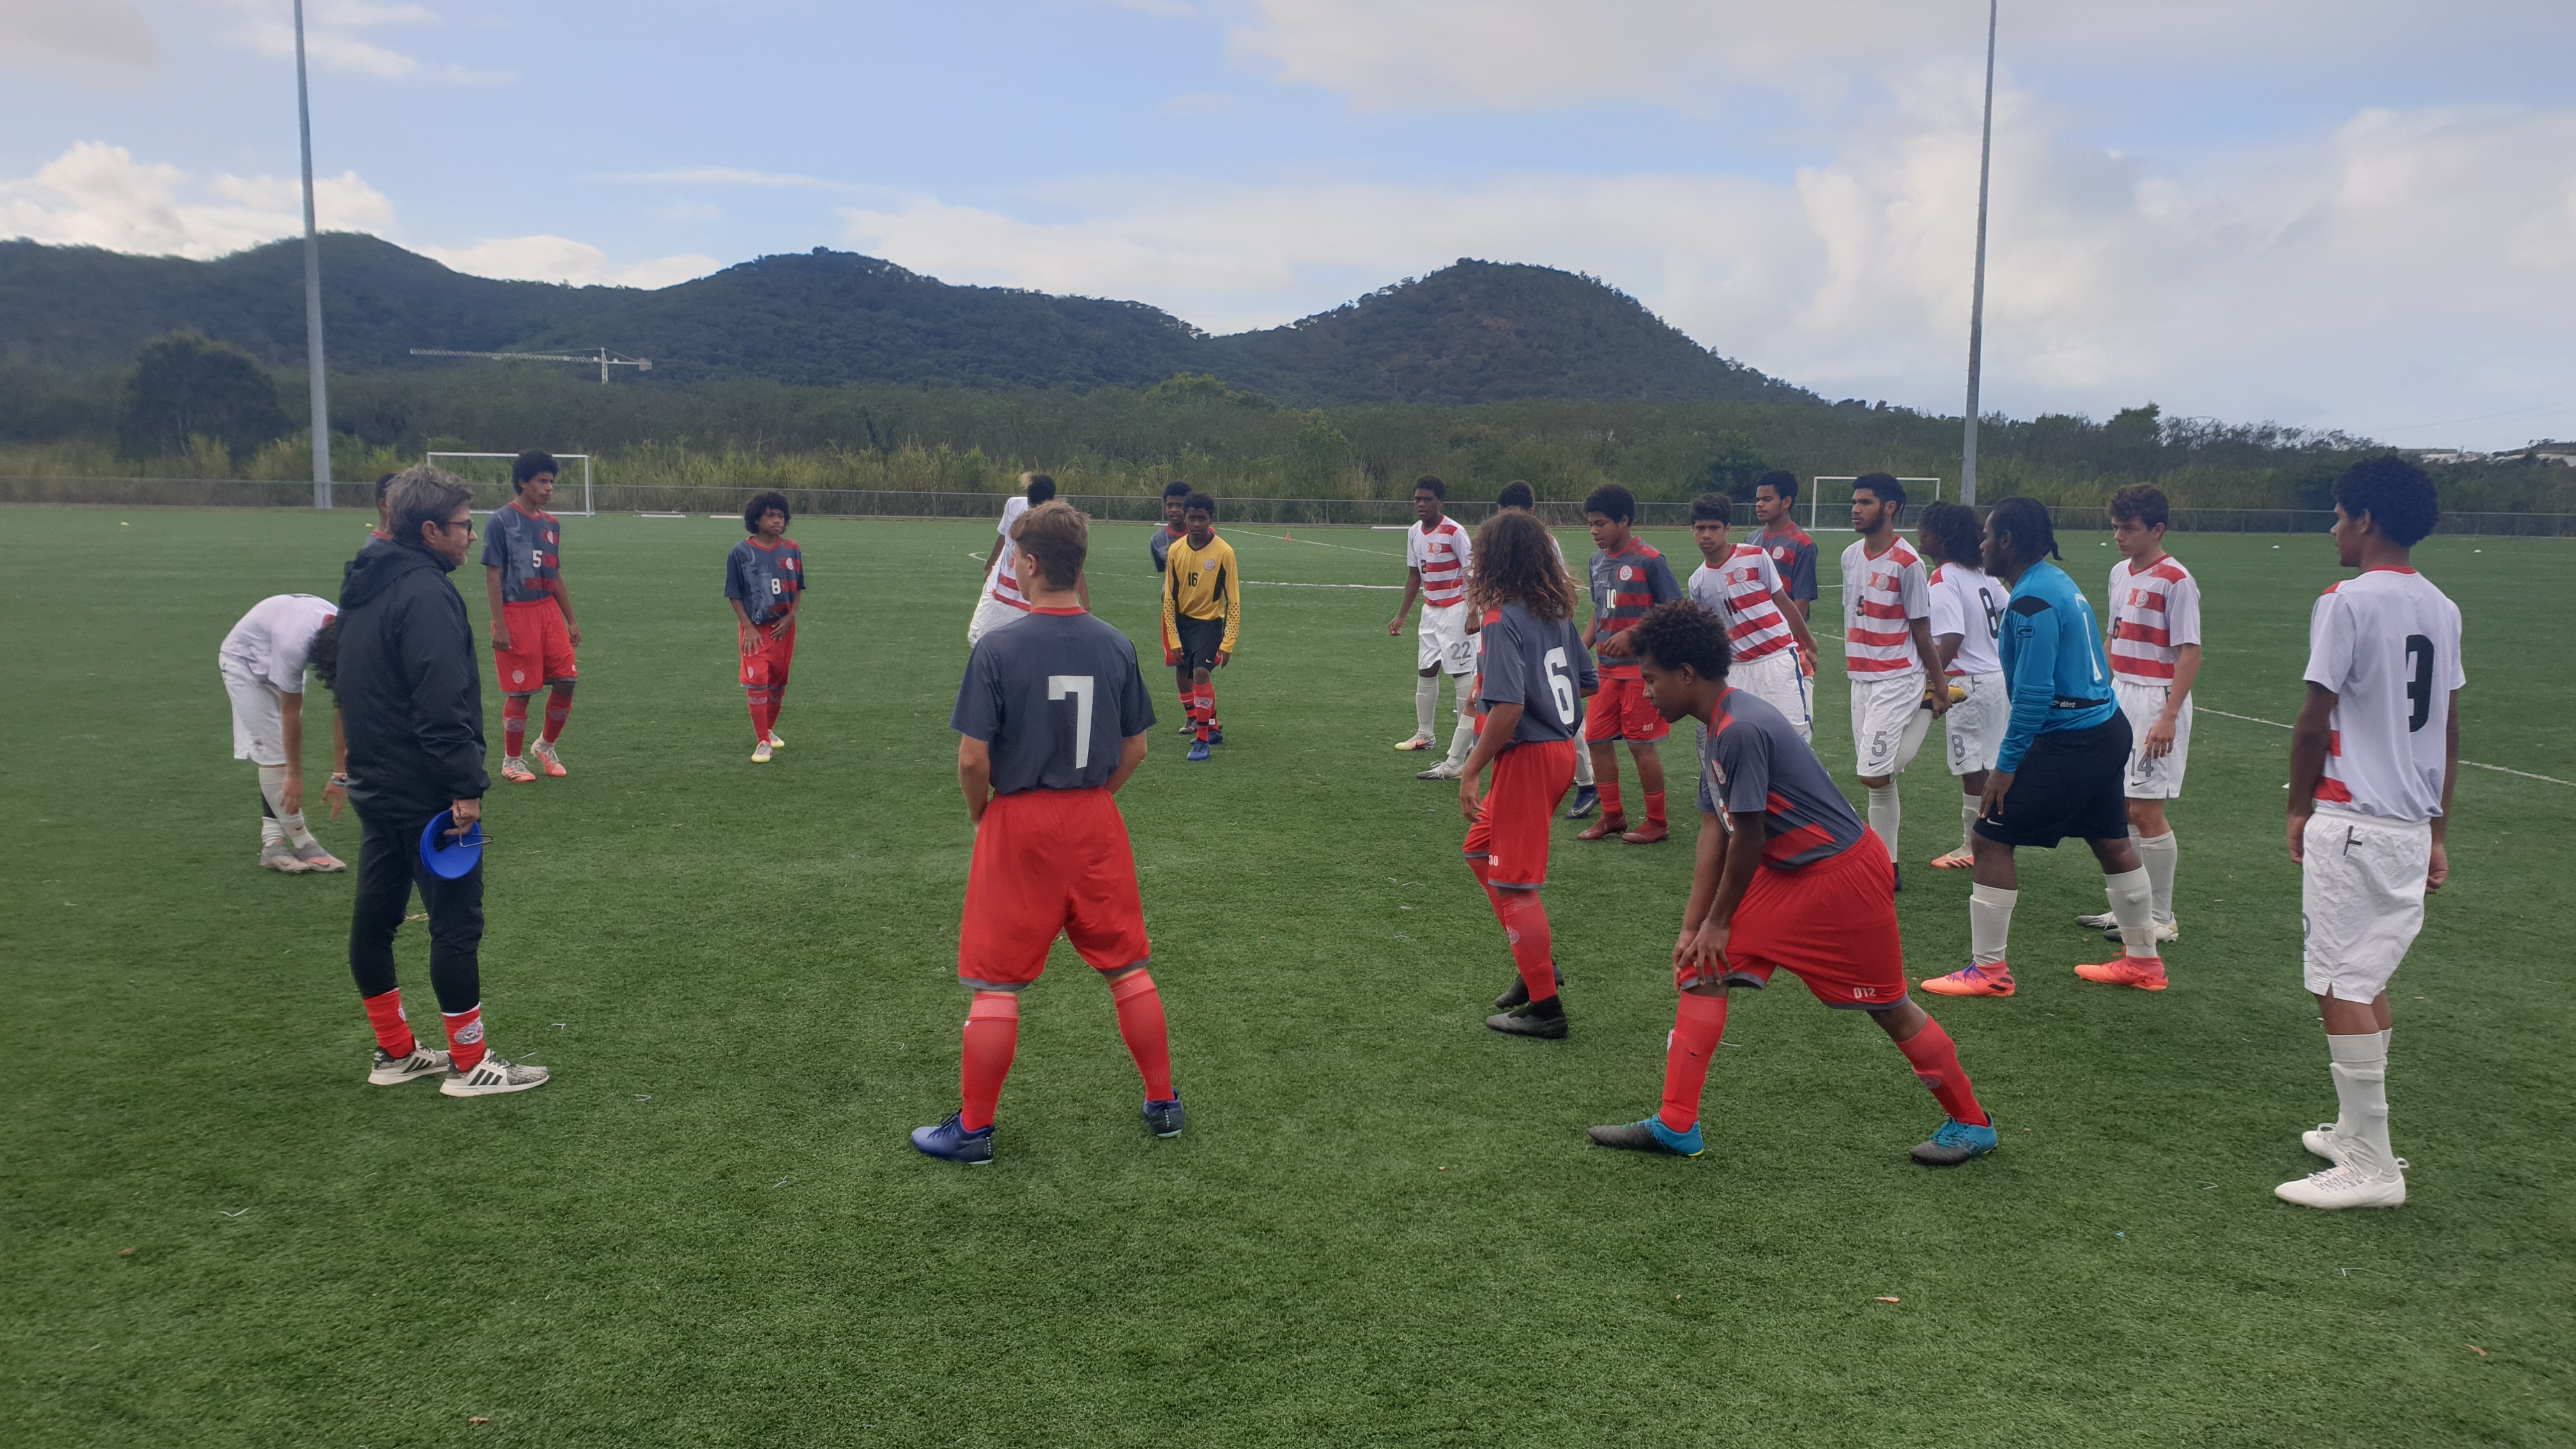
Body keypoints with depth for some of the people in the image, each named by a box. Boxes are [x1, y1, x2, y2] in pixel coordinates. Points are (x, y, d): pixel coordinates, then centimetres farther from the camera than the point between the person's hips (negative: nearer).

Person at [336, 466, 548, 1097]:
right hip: (425, 796, -10)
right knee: (456, 923, -2)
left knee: (373, 920, 13)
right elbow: (442, 705, -25)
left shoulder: (365, 587, 13)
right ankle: (469, 1063, 4)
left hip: (376, 785, 10)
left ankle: (395, 1052, 25)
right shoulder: (426, 594, -18)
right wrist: (466, 786, -21)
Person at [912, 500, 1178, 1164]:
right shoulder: (1116, 646, -1)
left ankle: (973, 1129, 17)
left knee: (996, 985, 6)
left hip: (1018, 824, -4)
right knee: (1128, 970, 15)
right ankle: (1163, 1104, 26)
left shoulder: (997, 648, -14)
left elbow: (973, 757, -15)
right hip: (1097, 825, 4)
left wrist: (979, 809, 3)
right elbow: (1135, 748, 4)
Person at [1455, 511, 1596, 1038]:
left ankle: (1545, 1008, 10)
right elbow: (1588, 681, 14)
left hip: (1528, 758, -9)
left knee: (1514, 881, 2)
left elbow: (1509, 707, -26)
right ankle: (1539, 960, 26)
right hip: (1562, 748, 9)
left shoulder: (1502, 619, -18)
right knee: (1480, 851, 23)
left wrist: (1471, 771, -20)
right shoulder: (1557, 611, 6)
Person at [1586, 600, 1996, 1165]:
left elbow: (1747, 837, -21)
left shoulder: (1742, 729, -26)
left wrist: (1718, 921, -9)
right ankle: (1676, 1126, 5)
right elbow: (1713, 831, 5)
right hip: (1782, 872, 10)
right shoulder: (1714, 729, 4)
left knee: (1888, 1006, 3)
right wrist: (1693, 926, 2)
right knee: (1701, 969, 1)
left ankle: (1971, 1124, 25)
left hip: (1842, 874, -10)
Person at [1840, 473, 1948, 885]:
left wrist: (1938, 687, -2)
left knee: (1874, 776, -17)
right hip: (1860, 680, 7)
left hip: (1897, 681, -7)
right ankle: (1887, 867, 15)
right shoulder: (1851, 556, 8)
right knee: (1877, 778, 9)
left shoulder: (1906, 563, -13)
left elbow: (1921, 631, -8)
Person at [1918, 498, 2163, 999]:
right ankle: (2142, 961, 33)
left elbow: (2034, 693, -23)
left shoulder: (2033, 600, -19)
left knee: (1992, 839, -4)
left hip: (2068, 743, -10)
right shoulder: (2057, 581, 11)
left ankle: (1988, 970, 1)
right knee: (2110, 841, 20)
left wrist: (2006, 764, -18)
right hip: (2107, 730, 10)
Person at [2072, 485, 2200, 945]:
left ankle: (2162, 920, 4)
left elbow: (2190, 652, -16)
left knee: (2146, 811, -7)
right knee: (2121, 809, 11)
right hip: (2119, 699, 8)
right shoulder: (2120, 573, 12)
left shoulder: (2176, 580, -13)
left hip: (2156, 704, -8)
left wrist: (2168, 716, -22)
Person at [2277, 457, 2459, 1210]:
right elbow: (2449, 731, 15)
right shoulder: (2441, 609, 12)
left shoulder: (2348, 601, -12)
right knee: (2368, 981, 18)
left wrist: (2300, 809, 1)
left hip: (2351, 822, -8)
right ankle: (2357, 1130, 28)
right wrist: (2436, 832, 21)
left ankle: (2372, 1168, -1)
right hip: (2413, 827, 8)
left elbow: (2313, 723, -12)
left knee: (2343, 989, -4)